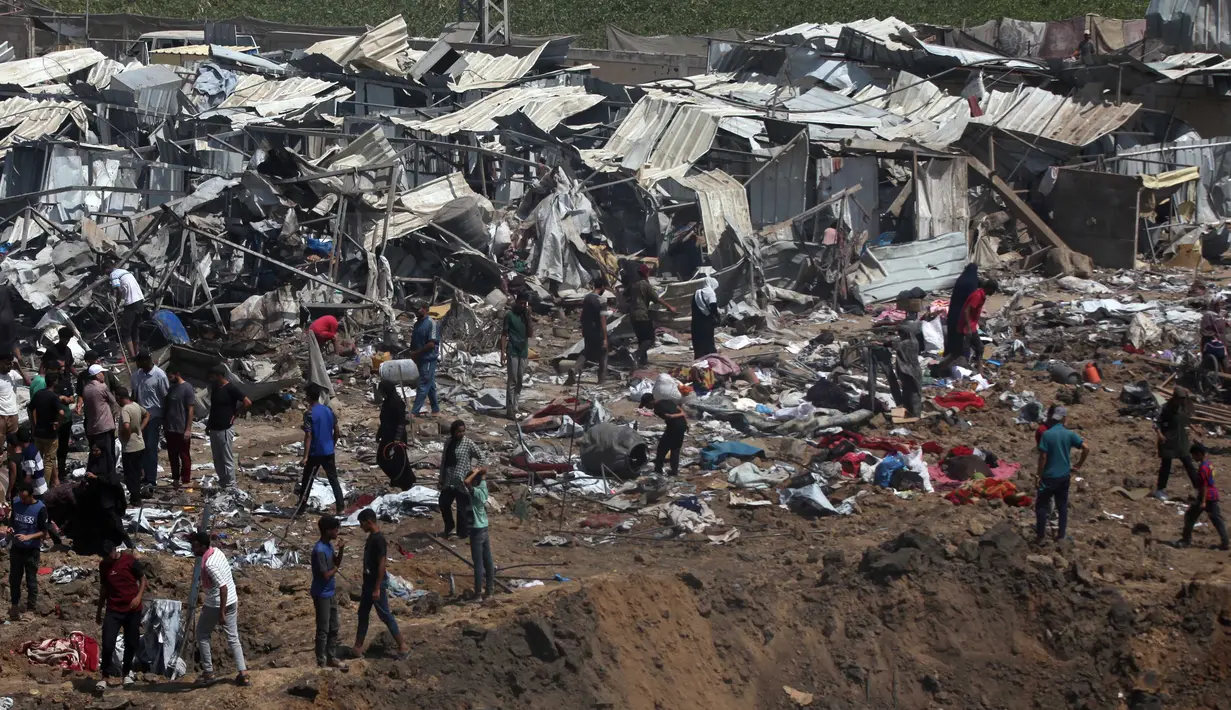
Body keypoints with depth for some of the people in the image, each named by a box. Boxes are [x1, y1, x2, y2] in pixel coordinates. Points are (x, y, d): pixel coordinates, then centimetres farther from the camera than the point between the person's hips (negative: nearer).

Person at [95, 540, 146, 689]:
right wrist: (99, 611, 18)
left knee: (131, 644, 6)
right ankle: (105, 677, -4)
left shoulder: (130, 560, -6)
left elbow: (143, 579, 0)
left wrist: (139, 596, -16)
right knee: (108, 644, -11)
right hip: (113, 610, 2)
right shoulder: (103, 565, 6)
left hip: (132, 609, -2)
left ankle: (126, 672, 27)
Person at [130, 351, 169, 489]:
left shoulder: (159, 375, -14)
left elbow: (165, 397, -10)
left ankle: (151, 479, 3)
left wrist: (165, 420, -9)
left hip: (154, 416, -6)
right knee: (142, 447, 10)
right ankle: (145, 475, 19)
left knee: (151, 448, -3)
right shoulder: (137, 375, 3)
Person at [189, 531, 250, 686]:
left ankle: (208, 672, 15)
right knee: (233, 638, 12)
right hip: (232, 601, 8)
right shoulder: (216, 551, 2)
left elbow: (223, 587, -29)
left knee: (202, 635, 12)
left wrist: (221, 613, -25)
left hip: (216, 605, -8)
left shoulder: (210, 565, -26)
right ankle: (243, 674, 8)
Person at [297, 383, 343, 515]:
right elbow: (336, 432, 7)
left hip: (315, 453, -5)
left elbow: (308, 436, -20)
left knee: (307, 481, 9)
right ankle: (340, 507, 1)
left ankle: (301, 507, 18)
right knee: (333, 479, 8)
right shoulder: (329, 410, 2)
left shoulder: (309, 414, -16)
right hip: (328, 452, 5)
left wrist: (305, 457, -19)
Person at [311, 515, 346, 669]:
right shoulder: (320, 550, -25)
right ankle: (322, 663, 9)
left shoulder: (329, 545, 4)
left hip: (331, 592, 9)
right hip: (322, 595, -9)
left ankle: (331, 658, 27)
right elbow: (326, 575, -25)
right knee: (323, 630, 0)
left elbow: (336, 563, 17)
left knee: (334, 627, 16)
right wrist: (336, 568, -7)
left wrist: (341, 550, -1)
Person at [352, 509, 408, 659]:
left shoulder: (378, 539, -21)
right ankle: (358, 648, 18)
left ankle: (402, 645, 6)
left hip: (377, 583, -10)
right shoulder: (371, 537, 8)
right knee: (363, 614, 13)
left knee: (385, 615, -2)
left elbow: (381, 565, -22)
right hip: (368, 582, 10)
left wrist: (377, 589, -22)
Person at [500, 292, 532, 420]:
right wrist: (503, 352, -12)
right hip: (512, 352, -5)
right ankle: (510, 410, -10)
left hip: (524, 352, 5)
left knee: (519, 381, 7)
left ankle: (514, 408, 12)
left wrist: (528, 317, -7)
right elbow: (504, 334, -5)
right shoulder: (510, 315, -5)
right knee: (512, 381, -9)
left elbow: (530, 334, 1)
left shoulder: (527, 316, 9)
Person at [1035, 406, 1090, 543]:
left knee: (1042, 505, 9)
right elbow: (1086, 448, -10)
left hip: (1049, 476, -4)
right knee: (1062, 505, 15)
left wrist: (1040, 475, -6)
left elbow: (1043, 457, -15)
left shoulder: (1046, 434, -15)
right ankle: (1061, 534, 20)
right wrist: (1078, 465, 2)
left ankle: (1040, 535, 12)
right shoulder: (1069, 434, -4)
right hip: (1064, 475, 4)